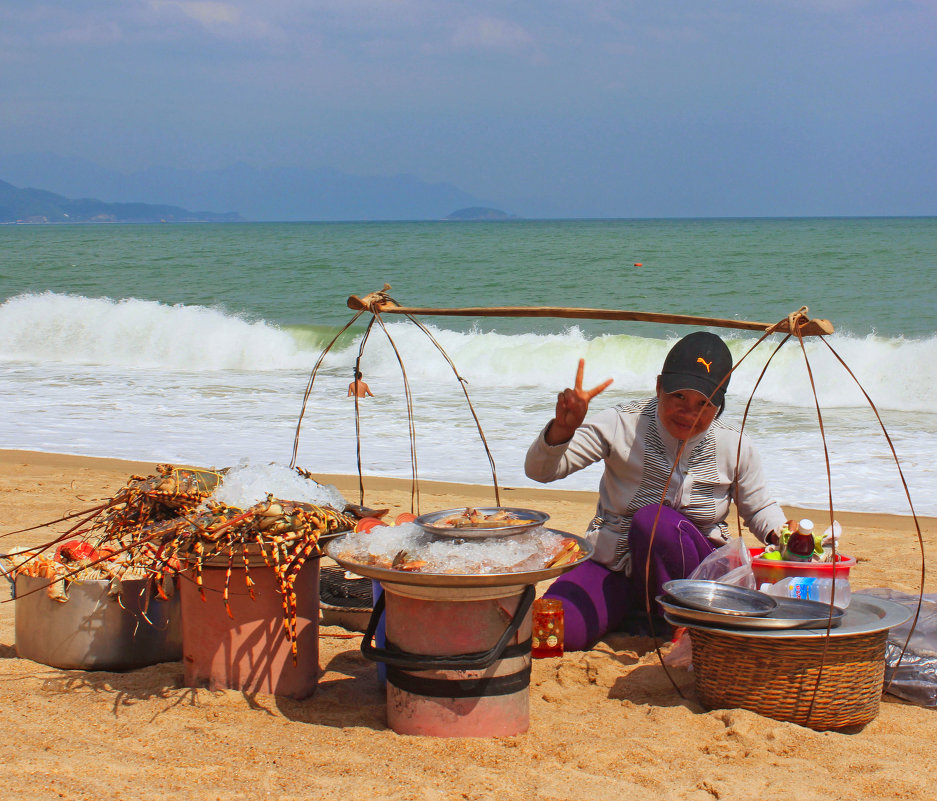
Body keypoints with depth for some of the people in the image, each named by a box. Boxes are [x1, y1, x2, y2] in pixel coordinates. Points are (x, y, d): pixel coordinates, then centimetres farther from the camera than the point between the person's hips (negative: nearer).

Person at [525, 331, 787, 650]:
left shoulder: (734, 447, -6)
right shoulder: (622, 426, -12)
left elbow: (759, 509, 13)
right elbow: (540, 470, -16)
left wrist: (782, 534, -11)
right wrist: (563, 428, -38)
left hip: (692, 574, 0)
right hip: (612, 565, 0)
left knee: (654, 520, -34)